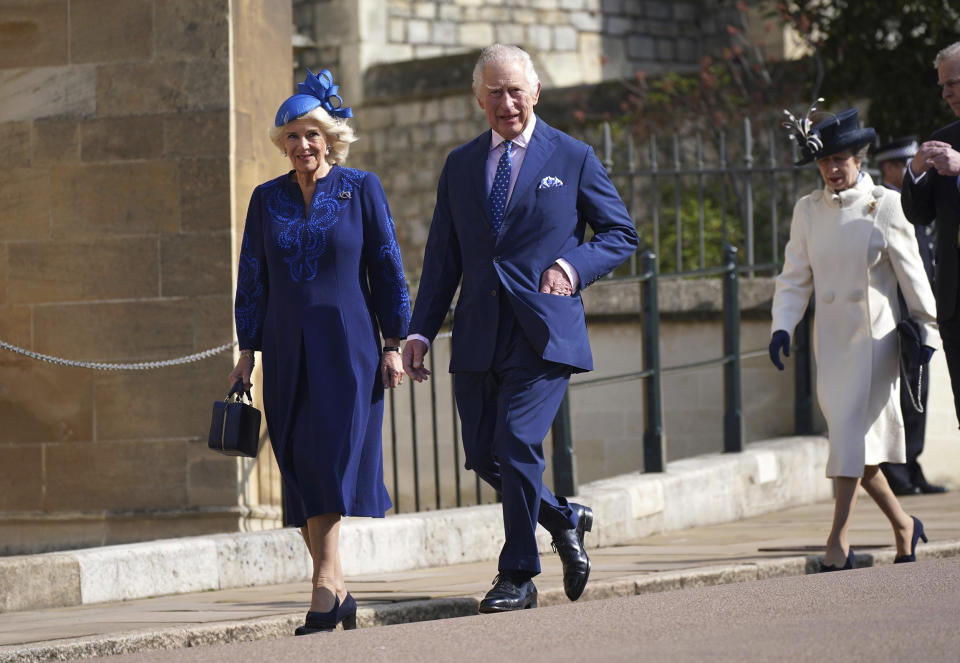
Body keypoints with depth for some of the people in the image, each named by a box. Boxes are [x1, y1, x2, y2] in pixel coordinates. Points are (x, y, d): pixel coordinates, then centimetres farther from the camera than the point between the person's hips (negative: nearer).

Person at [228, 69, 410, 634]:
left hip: (347, 348, -4)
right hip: (289, 354, 4)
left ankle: (324, 591, -16)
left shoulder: (362, 189, 1)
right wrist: (247, 352, 8)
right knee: (301, 469, 2)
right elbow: (252, 278, 12)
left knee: (330, 459, -14)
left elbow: (387, 269, 2)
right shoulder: (268, 199, 10)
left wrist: (394, 343, -3)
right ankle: (338, 593, 8)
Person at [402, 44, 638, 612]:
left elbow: (622, 235, 7)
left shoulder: (574, 159, 3)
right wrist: (421, 332, 7)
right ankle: (564, 520, 29)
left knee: (517, 442, -15)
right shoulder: (461, 165, 14)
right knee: (483, 455, 5)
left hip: (544, 331, -5)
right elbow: (443, 257, 15)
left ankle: (519, 575, -3)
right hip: (479, 333, 5)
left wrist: (573, 265, -11)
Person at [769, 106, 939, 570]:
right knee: (849, 436, 6)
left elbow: (910, 272, 0)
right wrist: (782, 325, -5)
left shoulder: (884, 205, -4)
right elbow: (795, 277, 8)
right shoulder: (807, 210, 6)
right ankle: (903, 527, 23)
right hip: (831, 337, 4)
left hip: (875, 335, -4)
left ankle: (838, 541, -12)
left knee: (854, 431, -13)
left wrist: (926, 328, 1)